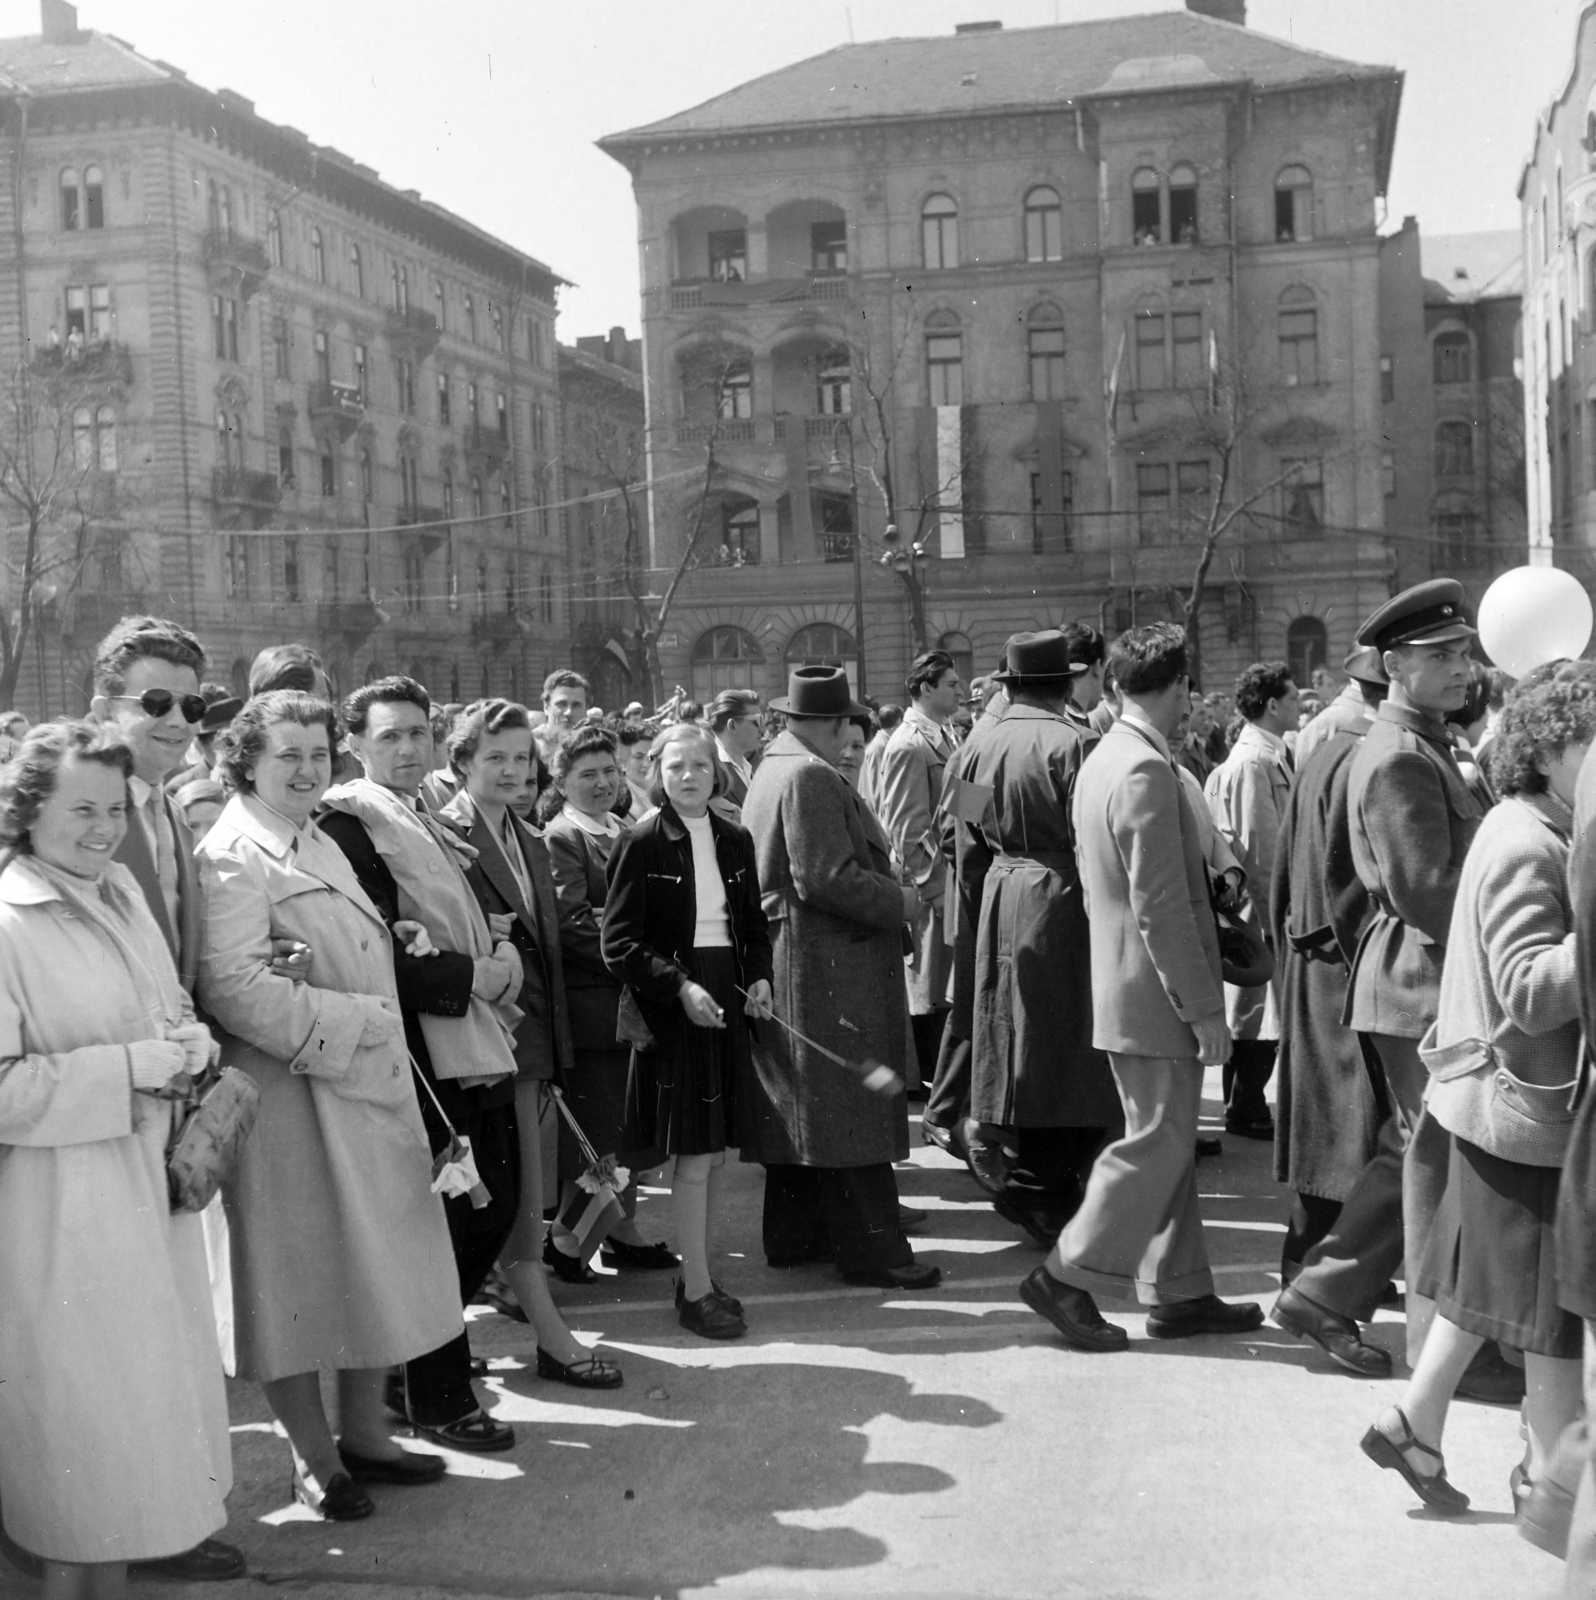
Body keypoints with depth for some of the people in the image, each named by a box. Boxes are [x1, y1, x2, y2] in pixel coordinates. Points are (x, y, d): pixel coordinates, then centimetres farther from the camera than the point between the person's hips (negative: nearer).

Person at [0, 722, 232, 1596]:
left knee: (149, 1386, 15)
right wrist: (127, 1066, -20)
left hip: (151, 1186, 7)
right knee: (81, 1405, 5)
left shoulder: (122, 890, 6)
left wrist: (186, 1042, -2)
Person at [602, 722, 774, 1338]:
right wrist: (679, 986, -20)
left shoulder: (735, 840, 8)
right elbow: (618, 941, -10)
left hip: (727, 997, 5)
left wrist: (760, 976, -1)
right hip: (672, 1007, -5)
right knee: (694, 1155, -3)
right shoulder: (643, 843, -8)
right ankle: (696, 1292, 6)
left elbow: (754, 923, 17)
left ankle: (699, 1272, 24)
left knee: (715, 1151, 11)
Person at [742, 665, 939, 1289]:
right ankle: (870, 1248, -1)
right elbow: (825, 877, -25)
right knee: (849, 1108, -6)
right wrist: (897, 902, -12)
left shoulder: (770, 770, 15)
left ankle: (793, 1236, 24)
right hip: (827, 966, -11)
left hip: (787, 966, 11)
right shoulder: (810, 777, -17)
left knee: (800, 1107, 16)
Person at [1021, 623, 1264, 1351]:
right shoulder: (1146, 771, -20)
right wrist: (1204, 1008, -18)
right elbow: (1162, 908, -23)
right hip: (1155, 995, -10)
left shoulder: (1101, 759, 10)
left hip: (1122, 984, 10)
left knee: (1167, 1138, 15)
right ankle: (1066, 1276, 5)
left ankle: (1179, 1292, 23)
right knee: (1157, 1142, -1)